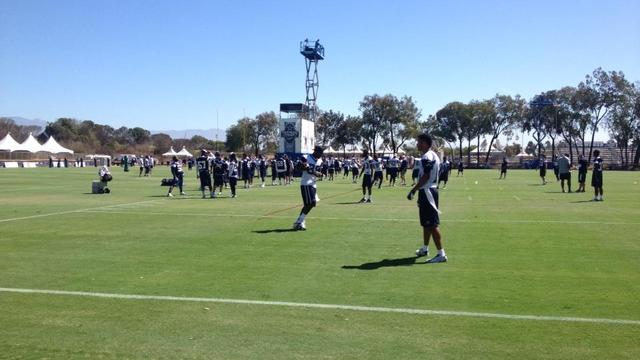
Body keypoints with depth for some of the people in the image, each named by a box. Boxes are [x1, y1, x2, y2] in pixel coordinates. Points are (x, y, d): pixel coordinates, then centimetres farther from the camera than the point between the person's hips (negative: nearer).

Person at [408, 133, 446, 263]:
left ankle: (441, 254, -11)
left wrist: (413, 190, -18)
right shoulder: (433, 155, 16)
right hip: (430, 190, 11)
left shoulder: (427, 157, -16)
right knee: (426, 222, 20)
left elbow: (425, 177, -22)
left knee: (432, 224, -11)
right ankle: (424, 249, 33)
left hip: (426, 192, -11)